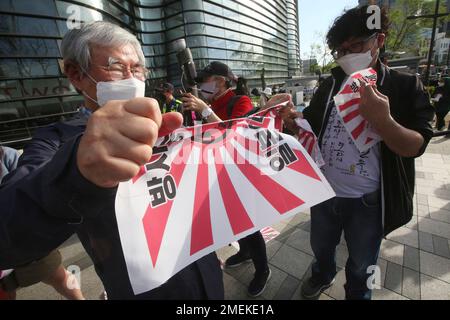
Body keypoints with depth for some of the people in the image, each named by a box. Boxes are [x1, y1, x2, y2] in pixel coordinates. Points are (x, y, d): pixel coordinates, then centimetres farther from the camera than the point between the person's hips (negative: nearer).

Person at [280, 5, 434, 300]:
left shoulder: (405, 86, -7)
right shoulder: (330, 86, 3)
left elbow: (416, 146, -13)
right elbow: (311, 128, 9)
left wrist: (382, 121, -34)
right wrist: (294, 120, -15)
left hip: (368, 201, -3)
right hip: (324, 192, 3)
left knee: (361, 264, 23)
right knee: (321, 247, 27)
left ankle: (356, 294, 53)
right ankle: (323, 276, 58)